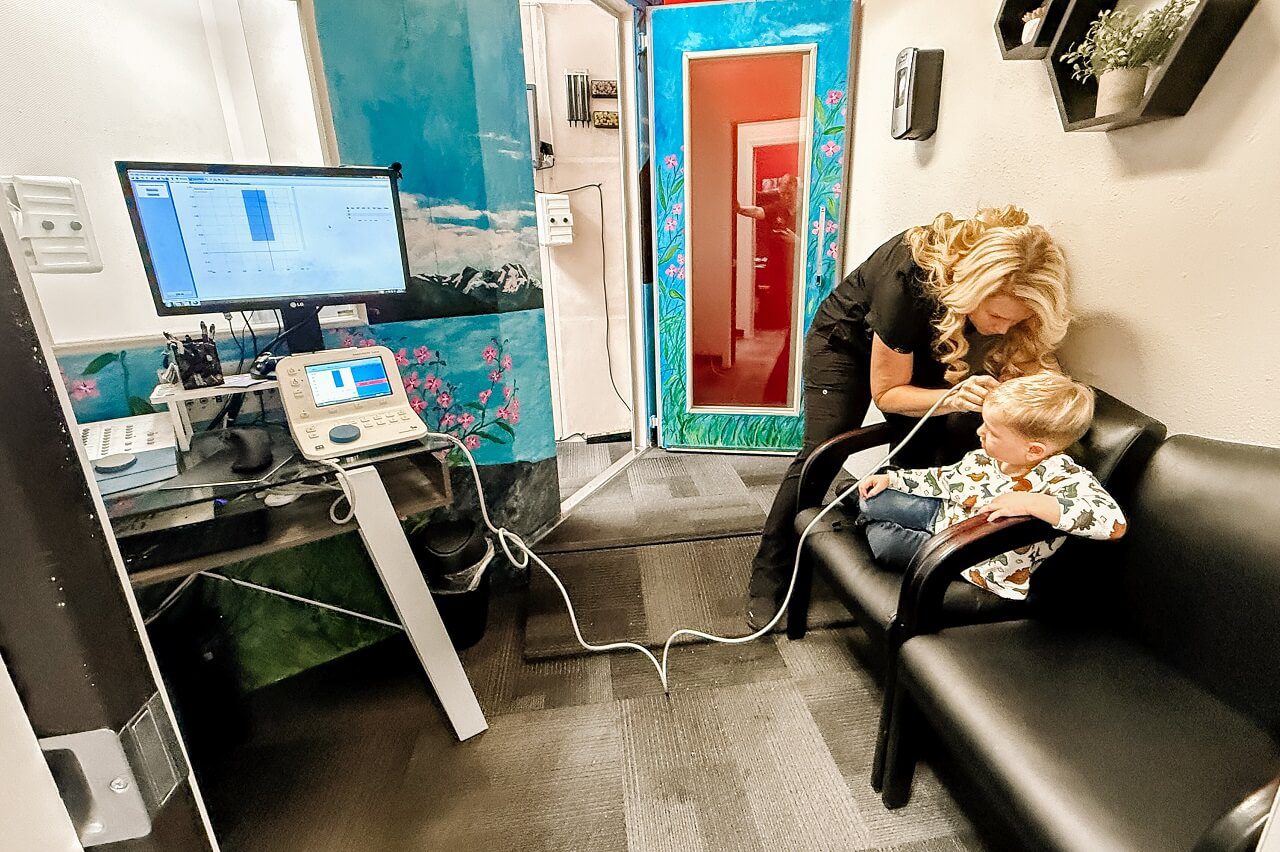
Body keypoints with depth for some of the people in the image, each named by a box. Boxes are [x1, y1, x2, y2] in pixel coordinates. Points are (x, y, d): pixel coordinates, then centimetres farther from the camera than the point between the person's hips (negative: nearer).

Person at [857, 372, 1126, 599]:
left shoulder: (1060, 475, -29)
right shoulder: (987, 457, -7)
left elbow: (1114, 521, -43)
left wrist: (1031, 503, -49)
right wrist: (891, 478, 7)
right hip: (945, 514, 6)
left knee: (884, 542, -21)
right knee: (873, 499, -2)